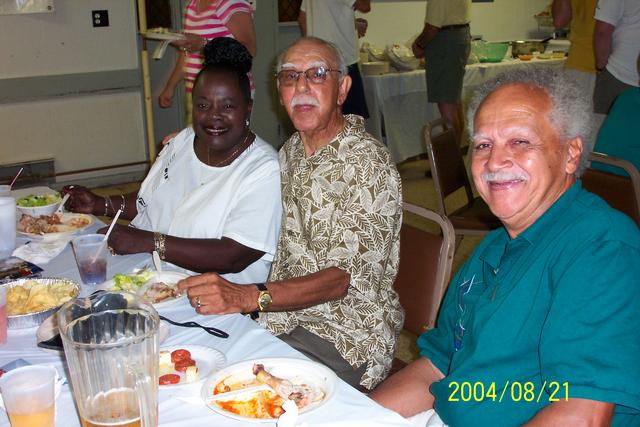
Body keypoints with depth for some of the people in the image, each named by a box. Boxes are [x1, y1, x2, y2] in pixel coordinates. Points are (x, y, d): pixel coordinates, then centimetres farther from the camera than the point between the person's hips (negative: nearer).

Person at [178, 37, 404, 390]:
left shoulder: (369, 165, -17)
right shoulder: (290, 151, 8)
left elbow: (344, 277, -24)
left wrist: (246, 297, -35)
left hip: (344, 335, -7)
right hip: (285, 315, 7)